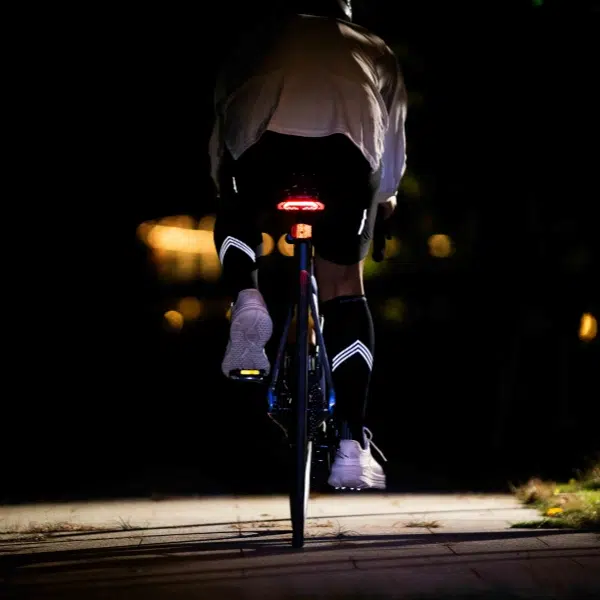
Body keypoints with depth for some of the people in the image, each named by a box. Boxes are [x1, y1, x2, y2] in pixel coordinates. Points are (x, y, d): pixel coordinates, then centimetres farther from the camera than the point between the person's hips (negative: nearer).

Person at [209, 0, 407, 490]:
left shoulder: (261, 40, 40)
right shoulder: (374, 50, 40)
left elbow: (222, 131, 43)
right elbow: (393, 144, 44)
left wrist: (227, 191, 57)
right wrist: (384, 197, 62)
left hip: (265, 132, 0)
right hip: (350, 137, 0)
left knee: (238, 221, 31)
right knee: (344, 284, 10)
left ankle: (246, 298, -2)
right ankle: (352, 445, 2)